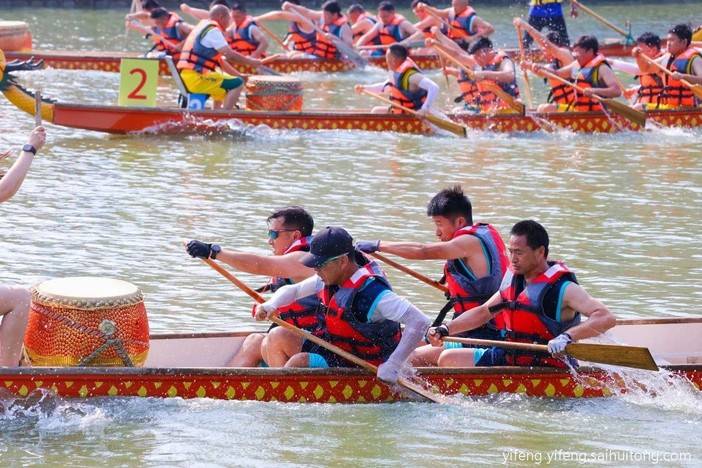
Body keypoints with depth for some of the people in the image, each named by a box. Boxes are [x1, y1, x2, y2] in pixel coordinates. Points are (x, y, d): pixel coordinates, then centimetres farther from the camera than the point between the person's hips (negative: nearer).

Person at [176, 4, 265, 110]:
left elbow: (221, 60, 25)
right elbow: (229, 55, -18)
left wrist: (239, 75, 20)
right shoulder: (213, 30, -9)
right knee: (237, 84, -14)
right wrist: (250, 61, -6)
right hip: (196, 77, -11)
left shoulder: (204, 28, 23)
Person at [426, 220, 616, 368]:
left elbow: (606, 318, -28)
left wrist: (567, 337, -42)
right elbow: (483, 312, 21)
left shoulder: (562, 288, -16)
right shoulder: (514, 280, 9)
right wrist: (445, 330, 8)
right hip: (507, 359, 8)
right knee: (448, 359, 10)